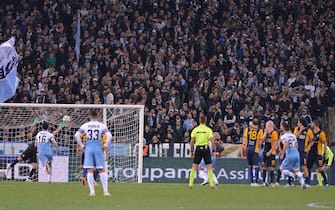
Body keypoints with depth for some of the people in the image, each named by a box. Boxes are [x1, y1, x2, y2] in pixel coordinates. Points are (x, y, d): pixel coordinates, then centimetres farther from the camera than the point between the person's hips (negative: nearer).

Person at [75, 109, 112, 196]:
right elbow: (109, 135, -12)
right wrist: (105, 145, 0)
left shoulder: (85, 125, 3)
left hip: (89, 149, 1)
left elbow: (76, 135, -3)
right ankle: (105, 191, 0)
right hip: (99, 149, -1)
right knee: (102, 170, 4)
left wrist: (82, 146, 4)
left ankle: (92, 191, -2)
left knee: (90, 171, 2)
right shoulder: (102, 126, 0)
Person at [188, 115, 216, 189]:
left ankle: (190, 184, 3)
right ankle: (211, 184, 0)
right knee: (209, 167, 3)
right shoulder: (208, 130, -2)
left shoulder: (195, 129, 2)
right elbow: (212, 141, -9)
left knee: (194, 167, 6)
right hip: (206, 148, -1)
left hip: (198, 148, 1)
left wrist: (191, 151, 6)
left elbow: (192, 142, -1)